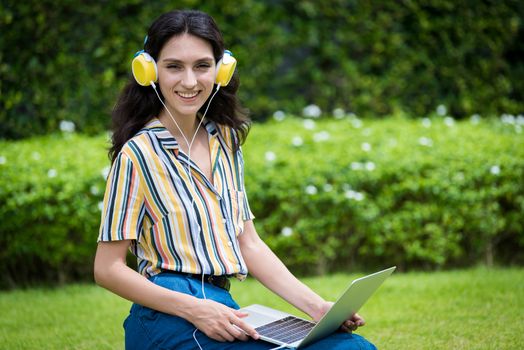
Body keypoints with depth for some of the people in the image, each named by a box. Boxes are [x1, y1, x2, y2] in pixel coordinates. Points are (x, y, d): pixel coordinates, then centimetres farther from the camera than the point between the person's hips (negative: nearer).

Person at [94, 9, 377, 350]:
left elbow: (249, 245, 14)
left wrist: (317, 307, 2)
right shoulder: (138, 154, -7)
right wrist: (195, 309, -19)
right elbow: (108, 268, -7)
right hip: (172, 322, -6)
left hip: (223, 309, 6)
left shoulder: (226, 142, 13)